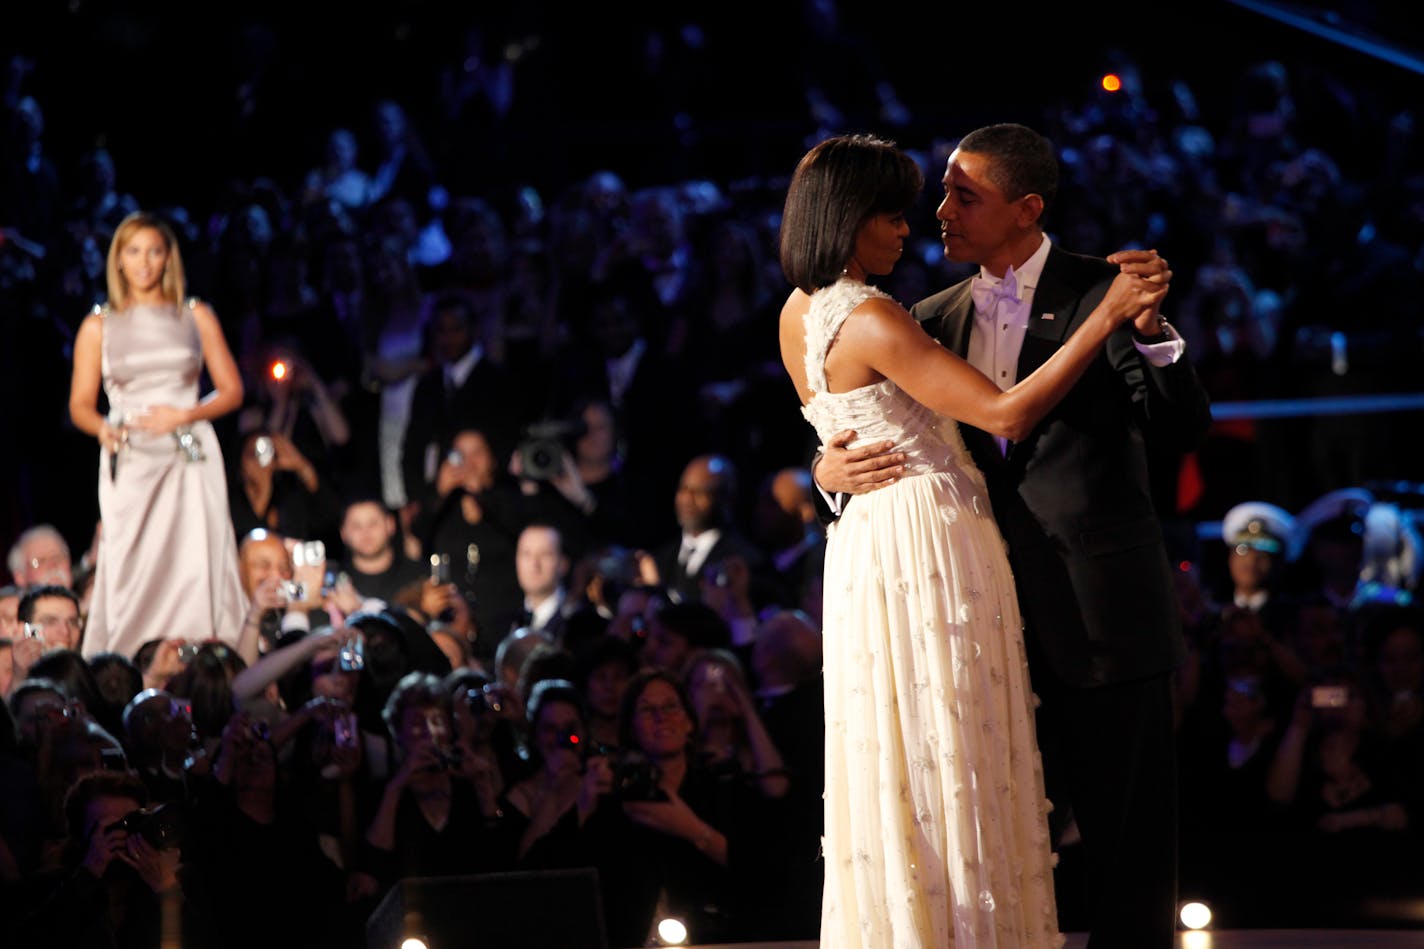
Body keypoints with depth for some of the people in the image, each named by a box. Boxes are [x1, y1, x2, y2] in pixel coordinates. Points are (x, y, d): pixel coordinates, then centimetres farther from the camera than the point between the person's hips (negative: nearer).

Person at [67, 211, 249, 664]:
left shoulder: (197, 317, 10)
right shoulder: (99, 326, 9)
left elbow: (231, 390, 9)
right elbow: (80, 404, 9)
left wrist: (184, 415, -8)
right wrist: (104, 429, -13)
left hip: (190, 459, 0)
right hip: (129, 461, 0)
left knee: (197, 567, -9)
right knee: (131, 573, -8)